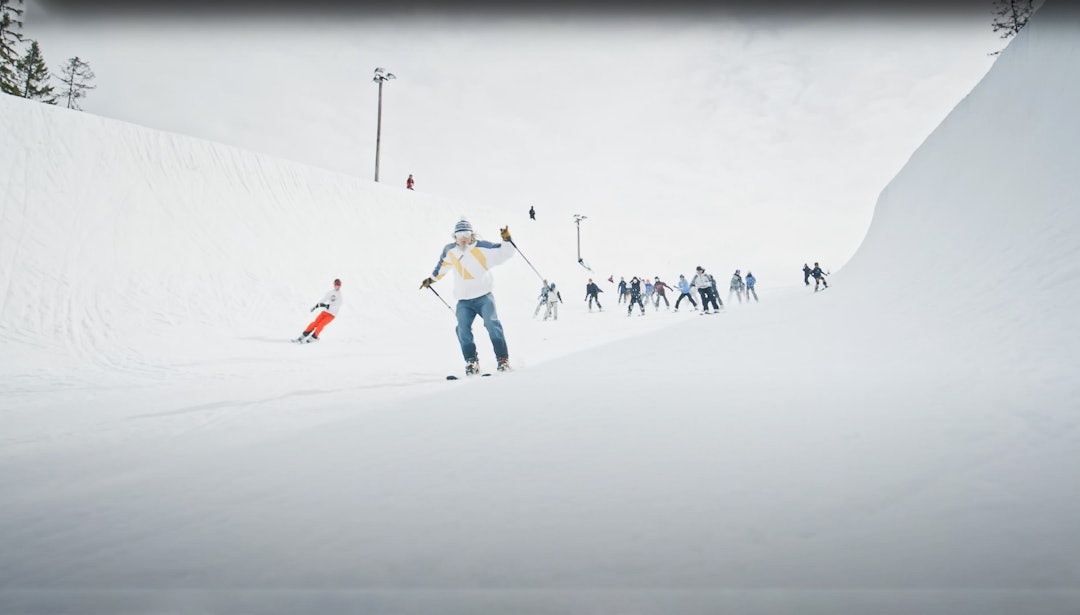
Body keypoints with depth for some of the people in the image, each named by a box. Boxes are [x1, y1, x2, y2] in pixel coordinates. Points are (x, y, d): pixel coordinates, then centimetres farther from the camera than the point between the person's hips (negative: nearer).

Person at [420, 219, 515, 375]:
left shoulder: (482, 248, -8)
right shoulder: (450, 252, 5)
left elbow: (504, 253, -8)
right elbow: (442, 266, 25)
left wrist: (506, 240, -26)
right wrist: (431, 279, 36)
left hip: (484, 296, -3)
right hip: (464, 301, 3)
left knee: (492, 323, -19)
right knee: (463, 329, -14)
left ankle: (503, 358, -12)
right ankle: (471, 361, -3)